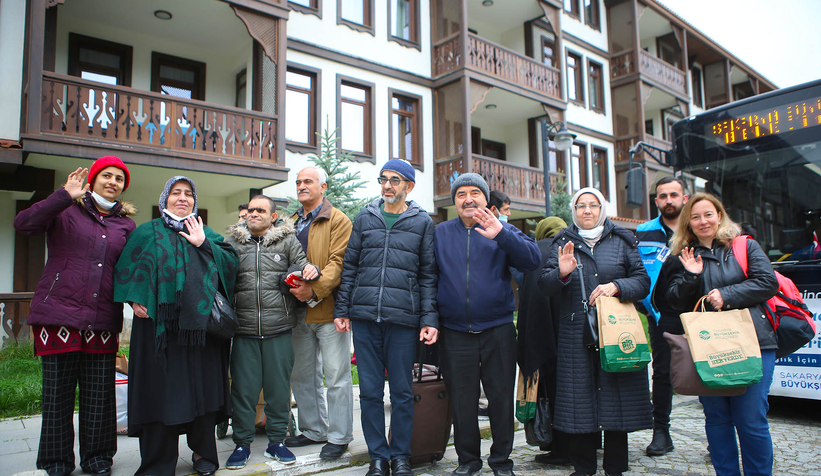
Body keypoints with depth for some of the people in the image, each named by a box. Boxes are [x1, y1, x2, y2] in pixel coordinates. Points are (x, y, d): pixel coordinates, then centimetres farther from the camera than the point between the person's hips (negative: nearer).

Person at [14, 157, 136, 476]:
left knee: (100, 395, 4)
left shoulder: (126, 224, 15)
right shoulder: (66, 211, 7)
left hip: (102, 321, 2)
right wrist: (64, 196, -17)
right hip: (58, 314, -2)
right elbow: (23, 224, -10)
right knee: (57, 393, 3)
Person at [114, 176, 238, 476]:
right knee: (160, 387, 0)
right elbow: (127, 267, 5)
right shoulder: (148, 233, 12)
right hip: (159, 323, -1)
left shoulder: (207, 234, 17)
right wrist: (136, 299, -9)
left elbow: (231, 261, 5)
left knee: (202, 387, 4)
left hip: (200, 324, 2)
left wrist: (203, 244, -5)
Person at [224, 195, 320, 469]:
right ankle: (242, 443, 21)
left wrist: (310, 269, -13)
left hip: (279, 329, 0)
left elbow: (302, 267, 8)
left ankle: (276, 441, 22)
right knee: (243, 387, 5)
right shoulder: (232, 242, 11)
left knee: (278, 386, 7)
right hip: (244, 329, 1)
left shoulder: (287, 240, 7)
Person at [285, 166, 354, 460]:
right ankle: (314, 430, 30)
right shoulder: (292, 223, 18)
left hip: (329, 308, -7)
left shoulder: (338, 220, -3)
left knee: (337, 376, -1)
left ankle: (339, 436, 11)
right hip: (299, 311, 7)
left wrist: (314, 289, -24)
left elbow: (338, 261, -13)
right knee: (302, 375, 15)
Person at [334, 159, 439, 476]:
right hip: (364, 318, 2)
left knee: (402, 392, 6)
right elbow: (349, 267, 13)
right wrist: (341, 310, 7)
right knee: (370, 391, 7)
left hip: (403, 319, -2)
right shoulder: (365, 218, 12)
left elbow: (428, 275, 4)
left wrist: (430, 319, -4)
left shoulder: (423, 223, 6)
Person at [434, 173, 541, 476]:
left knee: (501, 398, 8)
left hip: (498, 330, -1)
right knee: (461, 401, 10)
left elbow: (532, 260, -13)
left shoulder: (503, 232, 4)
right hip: (455, 333, 1)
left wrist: (501, 235, -26)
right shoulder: (440, 233, 8)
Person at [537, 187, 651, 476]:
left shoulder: (622, 241, 10)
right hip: (575, 335, 0)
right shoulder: (563, 243, 10)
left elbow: (642, 281, 3)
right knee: (578, 400, 2)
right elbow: (544, 286, 3)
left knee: (616, 398, 3)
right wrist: (561, 273, -18)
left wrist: (616, 286, -15)